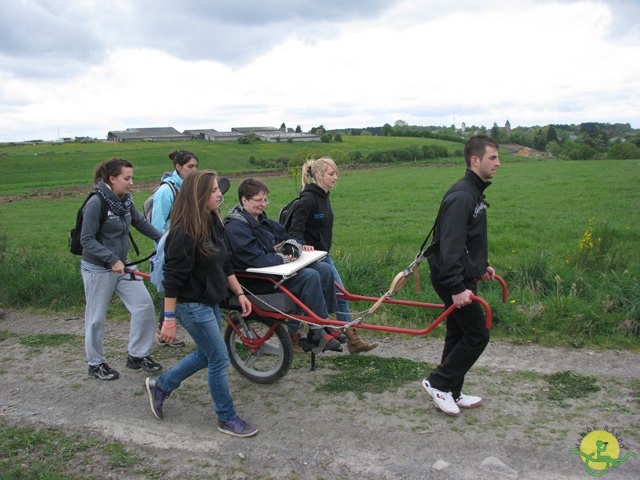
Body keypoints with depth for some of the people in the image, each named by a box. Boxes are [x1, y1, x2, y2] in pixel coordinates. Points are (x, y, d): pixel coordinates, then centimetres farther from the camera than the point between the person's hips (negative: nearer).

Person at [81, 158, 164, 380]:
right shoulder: (96, 203, -19)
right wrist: (112, 259, -27)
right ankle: (96, 363, 25)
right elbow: (87, 239, -19)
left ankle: (137, 355, 18)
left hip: (122, 265, 7)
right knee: (97, 318, 6)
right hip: (98, 269, -7)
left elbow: (140, 222, 18)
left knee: (144, 305, 2)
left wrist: (162, 239, 20)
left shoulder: (125, 201, 1)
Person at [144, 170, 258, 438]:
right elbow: (172, 279, -22)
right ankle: (227, 419, 18)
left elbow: (225, 265, 14)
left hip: (210, 302, 10)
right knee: (220, 359, 0)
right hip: (192, 306, -9)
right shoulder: (184, 233, -23)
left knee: (205, 355, 21)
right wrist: (169, 320, -20)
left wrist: (239, 293, 12)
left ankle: (160, 386, 39)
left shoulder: (213, 224, 5)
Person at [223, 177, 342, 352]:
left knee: (324, 269, -3)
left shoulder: (261, 219, 14)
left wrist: (296, 246, 0)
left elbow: (283, 236, 23)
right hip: (257, 280, -10)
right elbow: (257, 260, -26)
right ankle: (316, 333, -18)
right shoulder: (235, 227, -17)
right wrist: (285, 258, -15)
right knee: (310, 276, -26)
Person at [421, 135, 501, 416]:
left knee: (459, 335, 15)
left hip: (463, 277, 10)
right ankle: (438, 383, 8)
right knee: (478, 334, -4)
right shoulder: (461, 196, -20)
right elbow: (450, 245, -27)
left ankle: (451, 393, 26)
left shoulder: (475, 192, 12)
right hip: (453, 279, -10)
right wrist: (457, 288, -30)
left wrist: (482, 266, 24)